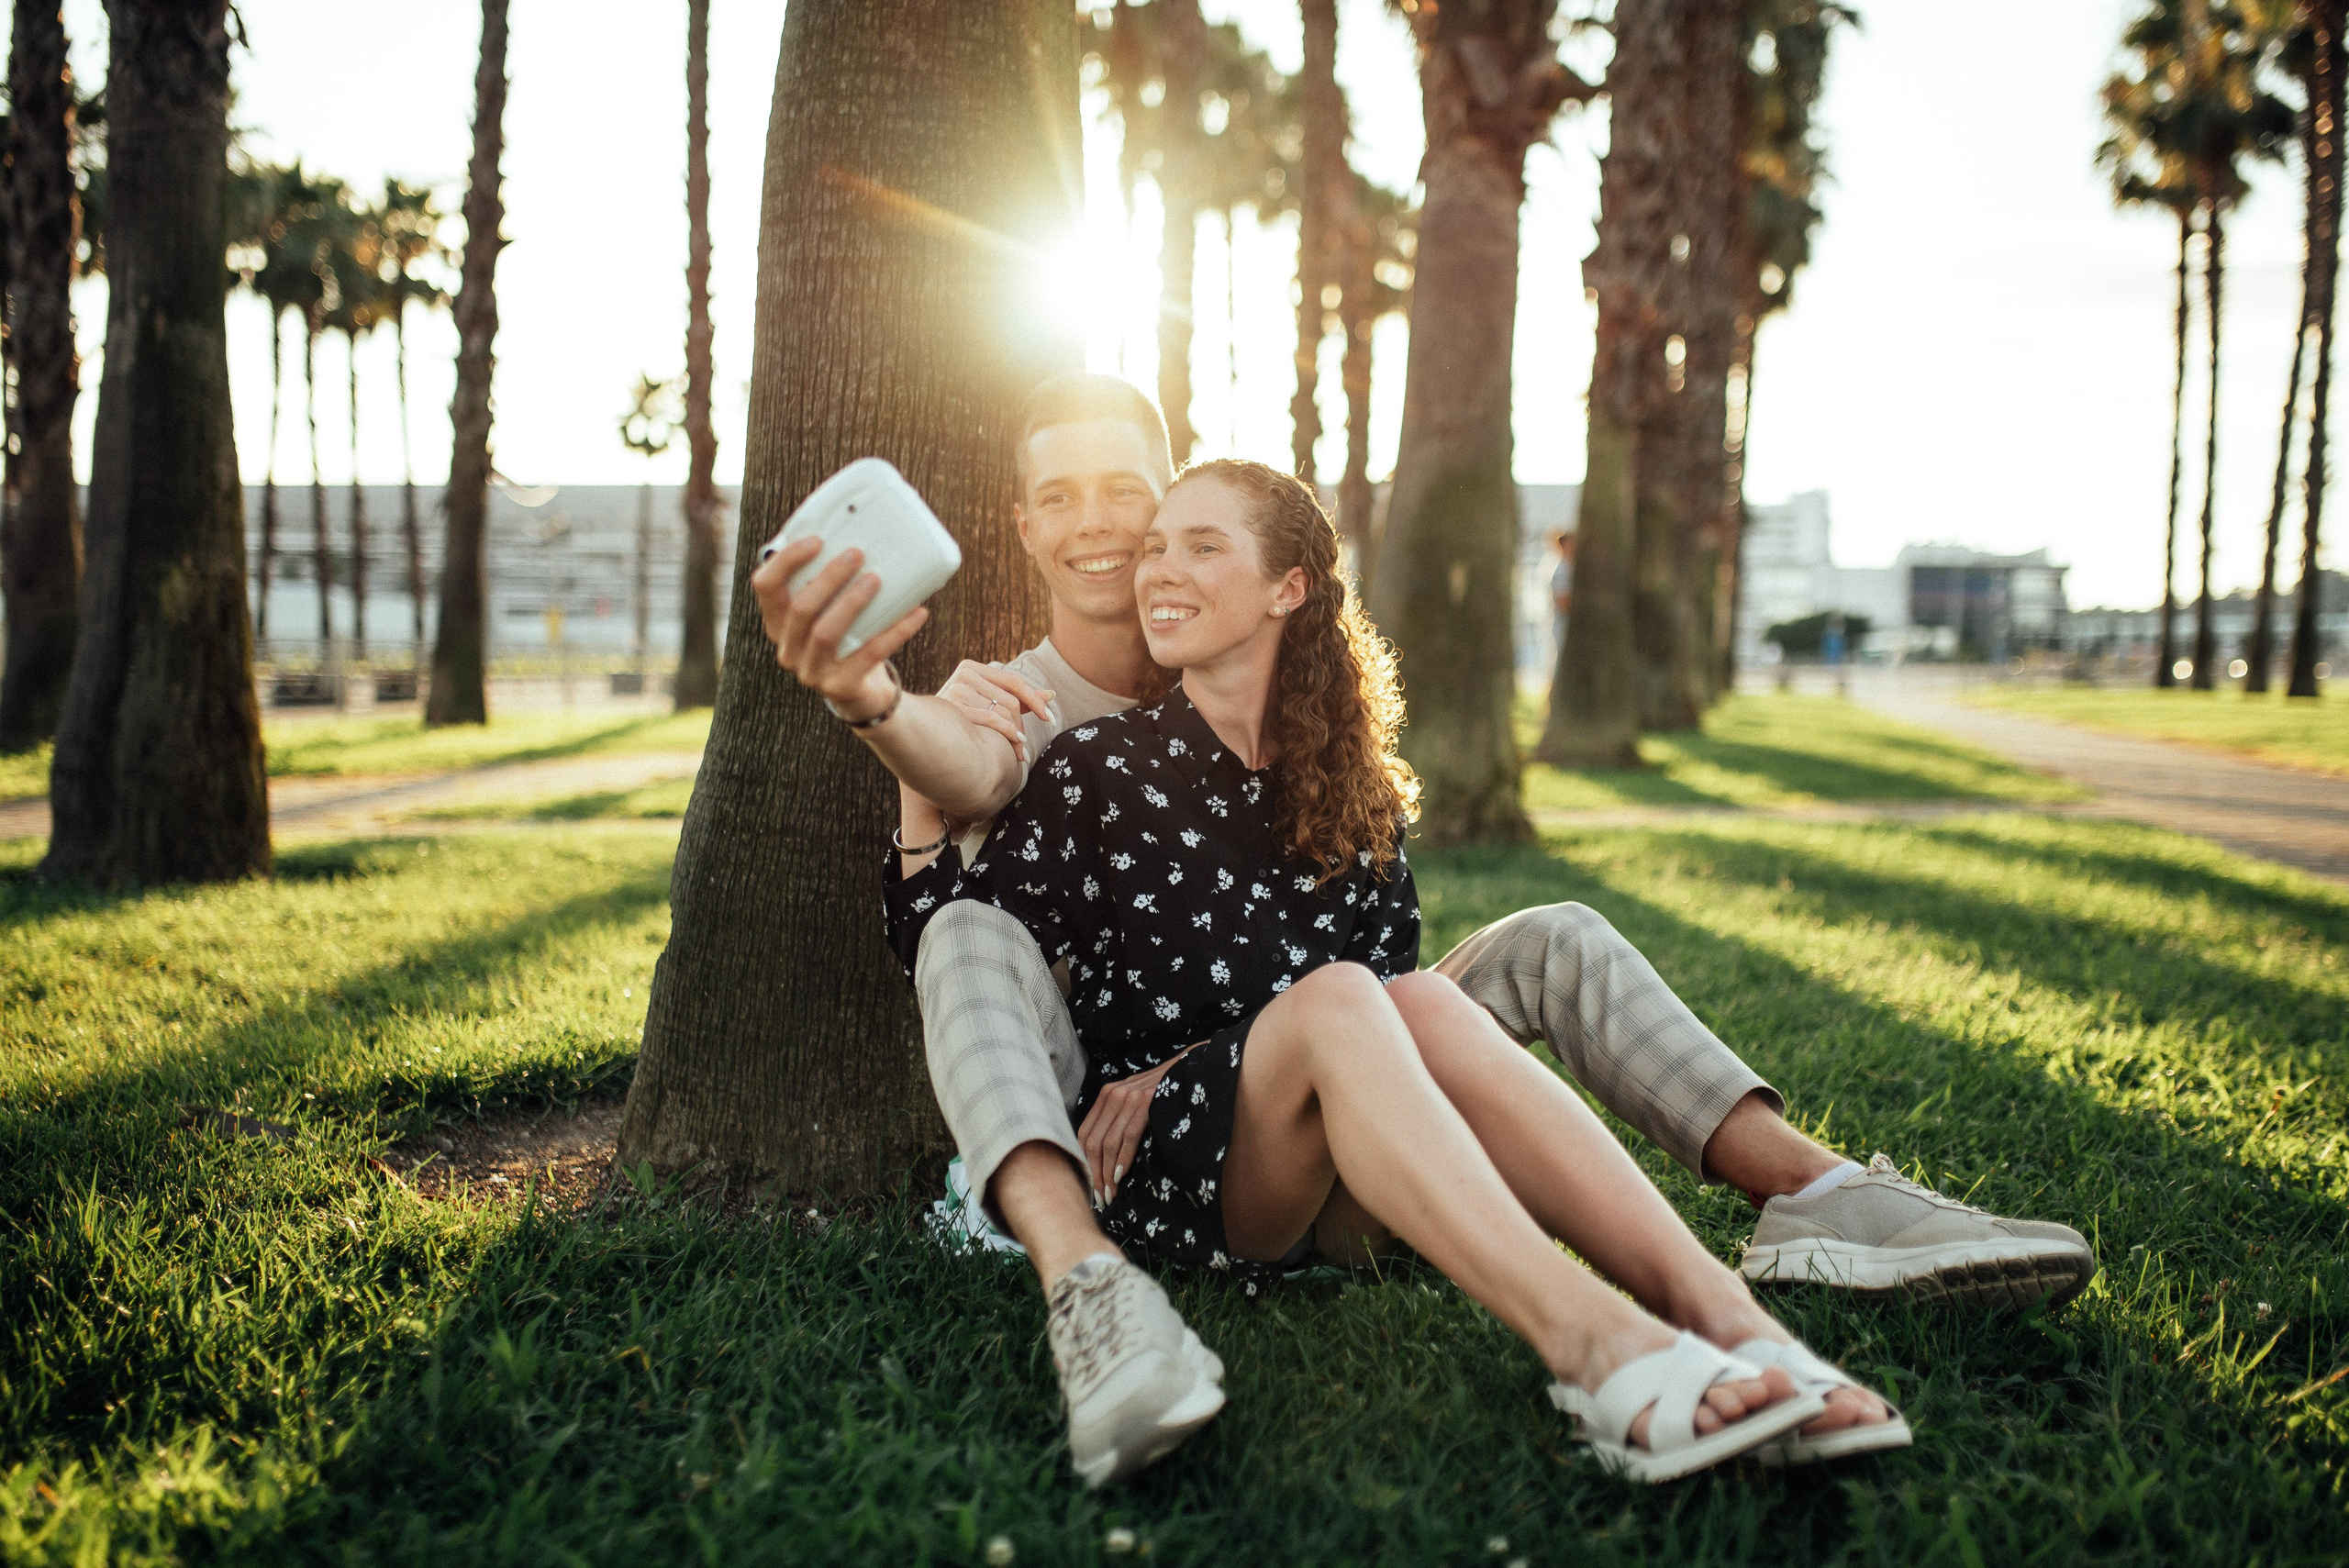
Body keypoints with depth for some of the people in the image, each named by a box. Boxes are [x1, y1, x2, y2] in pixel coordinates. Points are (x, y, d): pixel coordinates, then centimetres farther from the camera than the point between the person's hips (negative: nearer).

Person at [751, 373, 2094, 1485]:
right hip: (1092, 1116, -3)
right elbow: (969, 777, -30)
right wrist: (873, 702, -53)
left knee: (1556, 939, -8)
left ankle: (1815, 1194, -17)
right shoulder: (1014, 694, -2)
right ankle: (1088, 1284, -55)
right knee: (971, 941, -33)